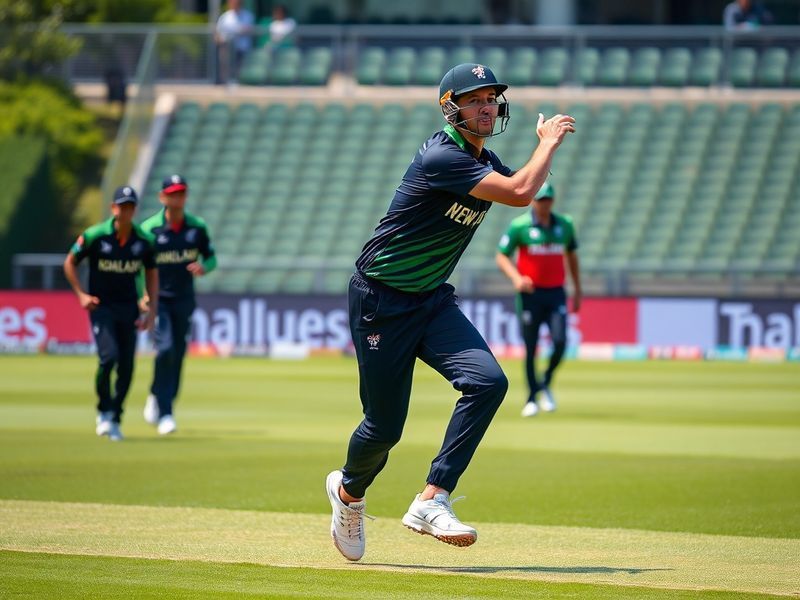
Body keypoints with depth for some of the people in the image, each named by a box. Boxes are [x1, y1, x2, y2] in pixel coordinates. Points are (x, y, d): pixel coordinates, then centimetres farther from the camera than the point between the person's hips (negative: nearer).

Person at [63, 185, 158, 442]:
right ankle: (104, 411, 1)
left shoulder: (143, 240, -3)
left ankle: (114, 420, 17)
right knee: (109, 357, -20)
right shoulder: (95, 236, -11)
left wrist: (152, 310, 4)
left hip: (129, 308, 3)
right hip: (101, 306, -3)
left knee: (126, 366, 1)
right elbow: (70, 262, 2)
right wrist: (81, 294, -7)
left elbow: (151, 272, 10)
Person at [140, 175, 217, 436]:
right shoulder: (149, 228, -8)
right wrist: (143, 294, -18)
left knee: (178, 354, 7)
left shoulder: (197, 227, 1)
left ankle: (160, 400, 28)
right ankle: (164, 413, -12)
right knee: (165, 349, -18)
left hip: (184, 299, 4)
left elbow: (211, 257, 10)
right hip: (158, 298, -4)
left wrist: (203, 267, -14)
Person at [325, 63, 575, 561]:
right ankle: (350, 490, 34)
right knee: (385, 425, 0)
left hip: (433, 300, 7)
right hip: (381, 301, -7)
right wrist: (549, 141, -15)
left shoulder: (487, 163, 5)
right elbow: (520, 193, -30)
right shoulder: (442, 157, -23)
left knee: (488, 382, -18)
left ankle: (431, 502, -16)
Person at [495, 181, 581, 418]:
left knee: (560, 342, -13)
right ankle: (532, 398, 14)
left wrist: (577, 289, 19)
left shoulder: (564, 225, 8)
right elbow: (501, 256, -3)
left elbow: (572, 255, 20)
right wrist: (516, 278, -20)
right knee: (530, 348, 1)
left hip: (556, 293, 2)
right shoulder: (519, 226, -4)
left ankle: (546, 384, 14)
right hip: (530, 294, -2)